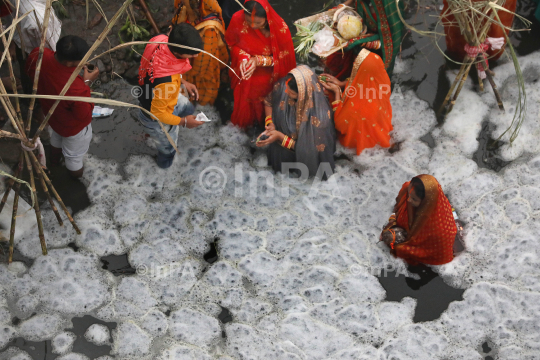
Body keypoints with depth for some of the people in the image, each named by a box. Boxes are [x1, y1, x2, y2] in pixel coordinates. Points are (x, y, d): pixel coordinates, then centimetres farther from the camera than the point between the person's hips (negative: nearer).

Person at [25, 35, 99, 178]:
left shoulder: (39, 55, -32)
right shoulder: (76, 88, -48)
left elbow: (30, 72, -6)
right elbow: (84, 115, -26)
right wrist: (87, 83, -24)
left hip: (51, 113, 6)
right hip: (73, 127, -6)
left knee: (56, 137, 40)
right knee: (73, 156, 28)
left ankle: (54, 160, 70)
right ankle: (76, 174, 59)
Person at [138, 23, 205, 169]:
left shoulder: (162, 41, -27)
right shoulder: (166, 82, -48)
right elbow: (158, 113, -30)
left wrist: (182, 82, -3)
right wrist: (183, 122, -16)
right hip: (156, 119, -7)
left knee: (188, 107, 34)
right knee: (169, 146, 26)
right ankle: (165, 162, 61)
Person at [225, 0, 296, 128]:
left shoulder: (280, 27, -26)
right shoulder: (237, 19, -20)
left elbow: (284, 57, -11)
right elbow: (232, 43, 1)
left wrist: (259, 60, -26)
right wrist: (242, 58, -21)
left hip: (268, 72, -1)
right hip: (243, 68, 1)